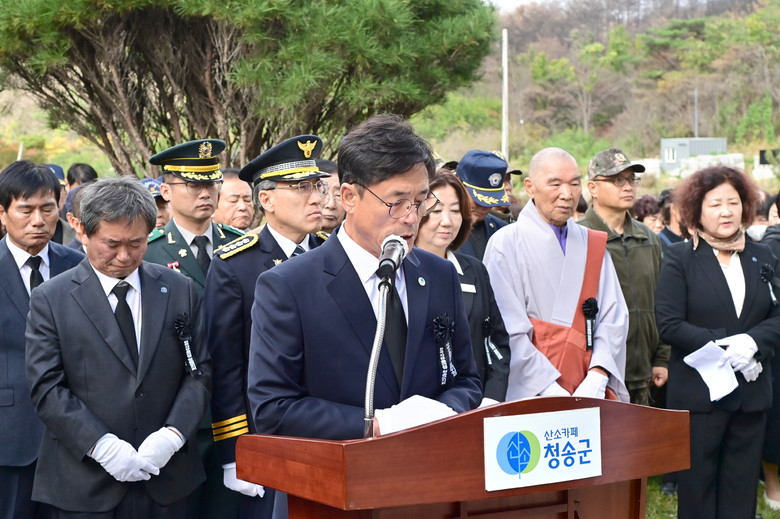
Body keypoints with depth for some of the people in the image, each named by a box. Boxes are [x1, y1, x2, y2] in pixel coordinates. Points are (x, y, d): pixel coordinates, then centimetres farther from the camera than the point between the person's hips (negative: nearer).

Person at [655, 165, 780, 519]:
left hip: (751, 394, 4)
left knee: (741, 487, 9)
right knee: (698, 488, 4)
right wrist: (723, 347, -18)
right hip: (698, 393, -4)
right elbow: (669, 325, -10)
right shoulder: (679, 258, -3)